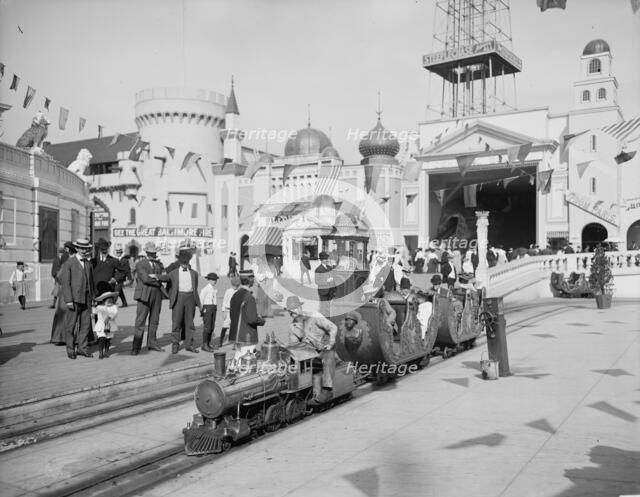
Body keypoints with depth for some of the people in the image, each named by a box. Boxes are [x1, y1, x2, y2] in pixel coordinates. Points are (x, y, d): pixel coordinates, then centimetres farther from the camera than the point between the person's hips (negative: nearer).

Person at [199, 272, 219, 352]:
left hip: (214, 308, 7)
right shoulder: (205, 288, -9)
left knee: (212, 327, 7)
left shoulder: (215, 289, 12)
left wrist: (216, 309, 12)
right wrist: (201, 310, -10)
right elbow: (201, 299, -9)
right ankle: (204, 345, -4)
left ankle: (208, 344, 15)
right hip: (207, 307, -7)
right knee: (207, 327, -9)